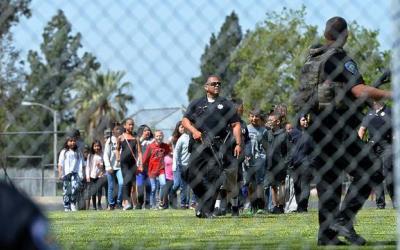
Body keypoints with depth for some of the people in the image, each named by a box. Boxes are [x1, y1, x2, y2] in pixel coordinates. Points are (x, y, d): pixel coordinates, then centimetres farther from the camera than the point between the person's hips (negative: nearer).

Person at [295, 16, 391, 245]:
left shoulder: (314, 59, 14)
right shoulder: (339, 58, -11)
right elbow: (360, 90, -20)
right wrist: (389, 94, -13)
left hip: (318, 127, 9)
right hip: (337, 127, -9)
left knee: (328, 179, 11)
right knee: (371, 172, -5)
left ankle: (327, 233, 8)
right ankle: (344, 219, -14)